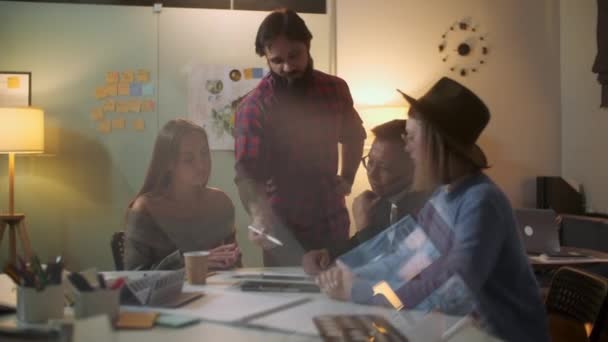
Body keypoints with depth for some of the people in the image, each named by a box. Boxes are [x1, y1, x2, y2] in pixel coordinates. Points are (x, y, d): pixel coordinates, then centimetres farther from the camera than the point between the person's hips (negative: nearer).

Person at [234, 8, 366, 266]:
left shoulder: (336, 89, -1)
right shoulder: (254, 107, -17)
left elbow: (354, 136, 18)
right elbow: (247, 173, -25)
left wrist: (347, 177, 6)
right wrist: (259, 215, -42)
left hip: (334, 222, 4)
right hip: (285, 228, -4)